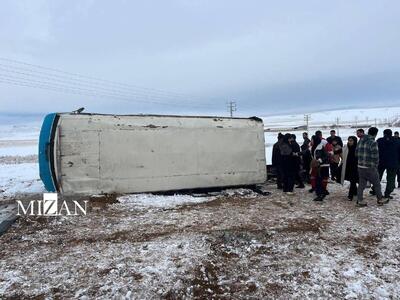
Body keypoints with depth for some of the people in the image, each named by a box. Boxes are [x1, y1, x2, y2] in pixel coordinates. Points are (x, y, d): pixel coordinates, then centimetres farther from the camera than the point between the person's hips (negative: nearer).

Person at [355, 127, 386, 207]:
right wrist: (376, 165, -1)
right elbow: (375, 156, -16)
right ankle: (380, 200, 24)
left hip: (360, 167, 6)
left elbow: (356, 153, 13)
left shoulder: (360, 141, 6)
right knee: (377, 184, 12)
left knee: (361, 184, 12)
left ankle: (360, 201, 14)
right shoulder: (373, 142, -15)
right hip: (370, 168, -6)